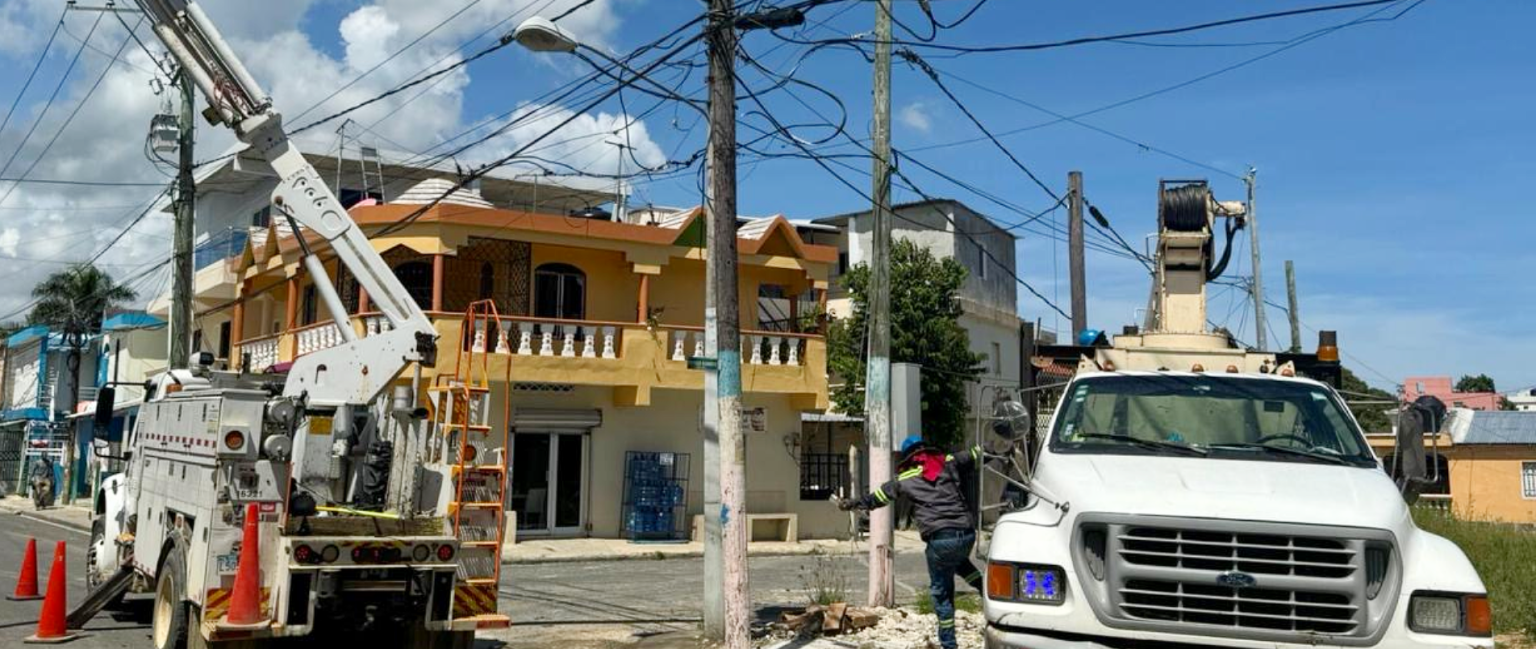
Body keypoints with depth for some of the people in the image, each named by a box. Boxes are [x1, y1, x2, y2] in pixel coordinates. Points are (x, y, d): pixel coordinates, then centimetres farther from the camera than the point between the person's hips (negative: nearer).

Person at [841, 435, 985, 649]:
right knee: (959, 560, 37)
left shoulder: (905, 479, 10)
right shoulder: (949, 463, 13)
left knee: (941, 592, 10)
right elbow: (976, 454, 21)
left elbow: (876, 497, 19)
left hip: (940, 539, -3)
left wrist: (851, 504, 33)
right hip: (967, 534, 4)